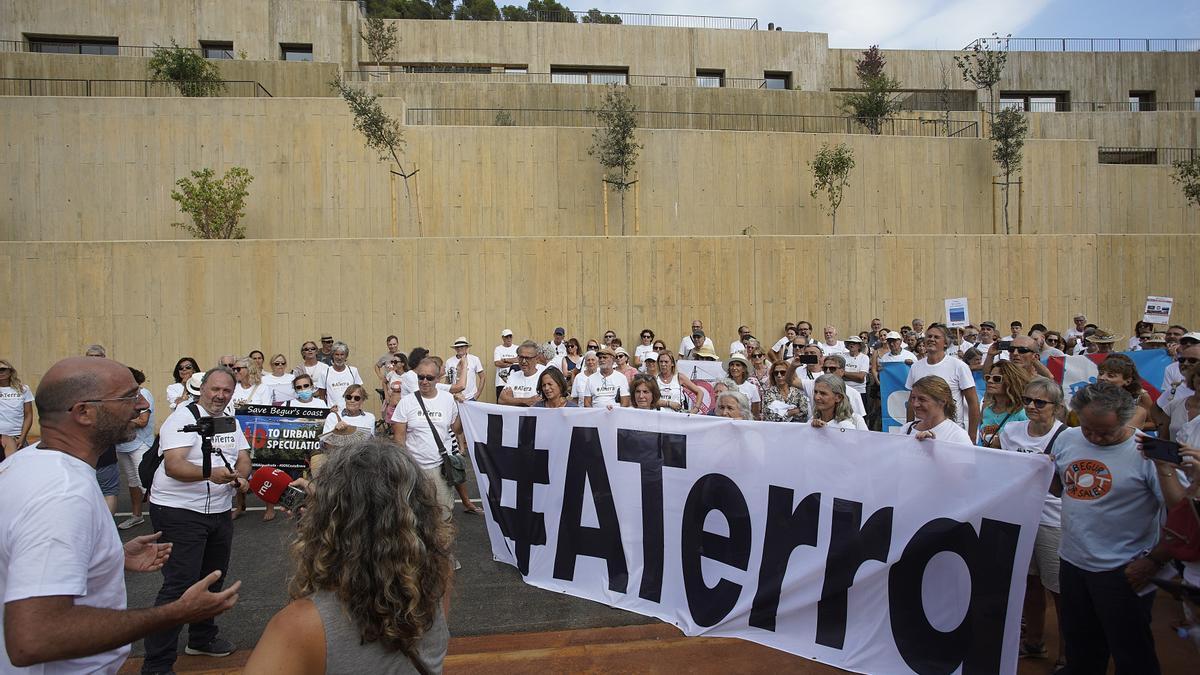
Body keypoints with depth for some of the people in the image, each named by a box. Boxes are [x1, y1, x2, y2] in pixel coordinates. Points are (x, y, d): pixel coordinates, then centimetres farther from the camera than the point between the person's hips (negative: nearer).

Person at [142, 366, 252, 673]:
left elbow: (243, 459, 12)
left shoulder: (232, 423, 13)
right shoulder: (183, 418, -12)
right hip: (179, 512, -7)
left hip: (219, 511, 8)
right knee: (179, 585, -9)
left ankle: (202, 637, 37)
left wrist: (241, 476, -12)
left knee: (213, 578, 18)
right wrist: (210, 474, -40)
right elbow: (173, 466, -23)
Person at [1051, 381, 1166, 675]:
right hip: (1072, 562, 5)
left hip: (1123, 573, -5)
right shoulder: (1067, 439, 0)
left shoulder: (1148, 452, -17)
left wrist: (1154, 562, -14)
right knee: (1080, 650, 23)